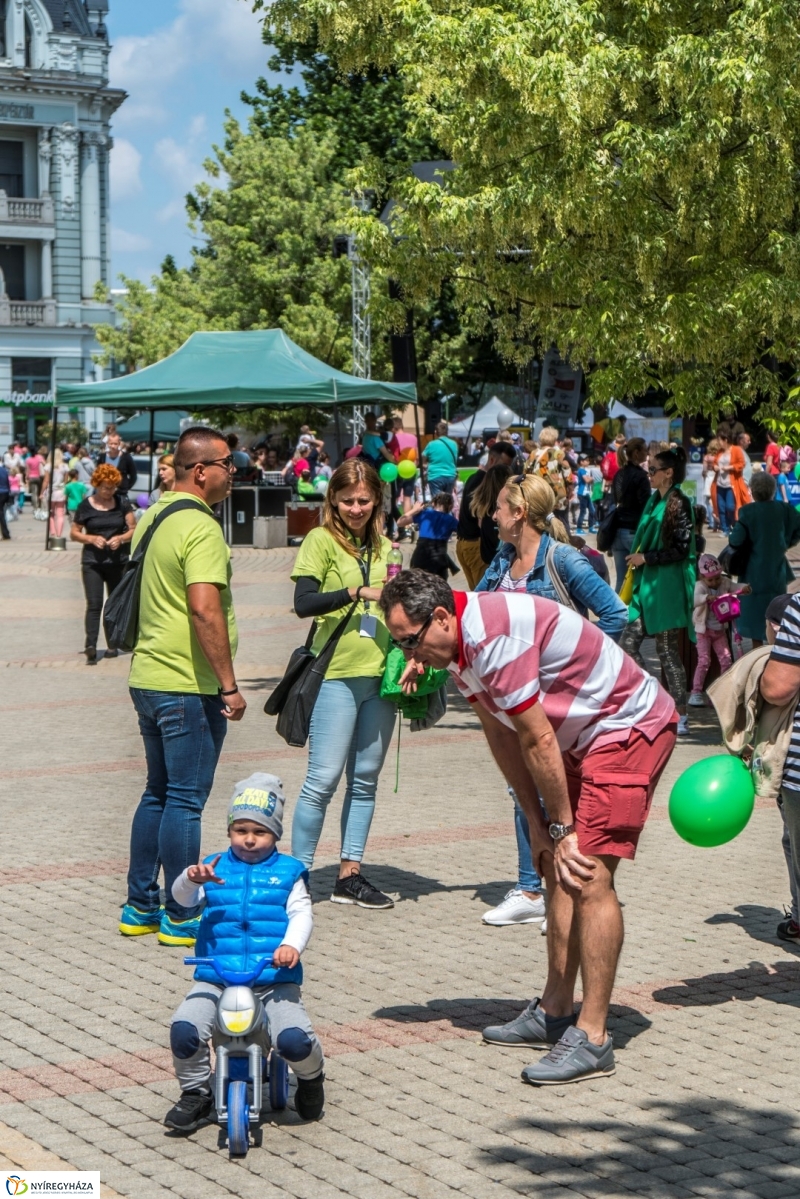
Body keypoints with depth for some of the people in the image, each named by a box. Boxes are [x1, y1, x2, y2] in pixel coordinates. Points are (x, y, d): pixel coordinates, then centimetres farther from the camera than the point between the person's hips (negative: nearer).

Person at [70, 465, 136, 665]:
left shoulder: (122, 503, 4)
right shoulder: (86, 505, 0)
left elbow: (133, 529, 5)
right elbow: (74, 533, 4)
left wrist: (121, 538, -15)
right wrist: (91, 538, -14)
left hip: (118, 561, 2)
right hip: (92, 562, -2)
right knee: (94, 604, -12)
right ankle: (90, 645, -22)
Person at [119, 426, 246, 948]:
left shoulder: (154, 516, 13)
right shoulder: (201, 528, -17)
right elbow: (205, 612, -25)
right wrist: (229, 685, -20)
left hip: (148, 677, 9)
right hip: (189, 686, -9)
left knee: (158, 793, 17)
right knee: (185, 800, -2)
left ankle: (140, 907, 22)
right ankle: (181, 918, 5)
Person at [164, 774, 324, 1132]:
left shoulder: (287, 872, 11)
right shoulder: (215, 868, 14)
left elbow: (301, 913, -2)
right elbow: (183, 897, 0)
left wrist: (292, 945, -23)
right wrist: (193, 879, -24)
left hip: (274, 978, -1)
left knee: (294, 1039, -22)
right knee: (184, 1029, -22)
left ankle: (311, 1077, 15)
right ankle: (196, 1093, 6)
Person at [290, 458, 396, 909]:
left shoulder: (384, 547, 14)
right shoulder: (321, 540, -3)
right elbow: (304, 602, -14)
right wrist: (357, 591, -23)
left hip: (379, 674, 6)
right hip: (337, 673, -6)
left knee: (366, 779, 9)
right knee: (324, 778, -6)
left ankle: (350, 875, 16)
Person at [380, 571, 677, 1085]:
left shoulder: (493, 636, -28)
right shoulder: (461, 644, 3)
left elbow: (537, 742, -23)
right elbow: (503, 739, 8)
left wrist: (562, 828, -13)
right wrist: (539, 827, 7)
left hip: (632, 728, -11)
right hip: (585, 737, 11)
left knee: (589, 874, -16)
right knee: (559, 869, 13)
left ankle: (593, 1039, -14)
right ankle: (556, 1011, 23)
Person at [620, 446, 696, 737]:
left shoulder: (678, 504, -12)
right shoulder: (655, 500, 13)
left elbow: (680, 549, -16)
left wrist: (646, 557, -14)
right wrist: (637, 559, 13)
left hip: (668, 585, -9)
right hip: (646, 583, 9)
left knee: (667, 649, -4)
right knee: (629, 643, 5)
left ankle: (680, 717, 3)